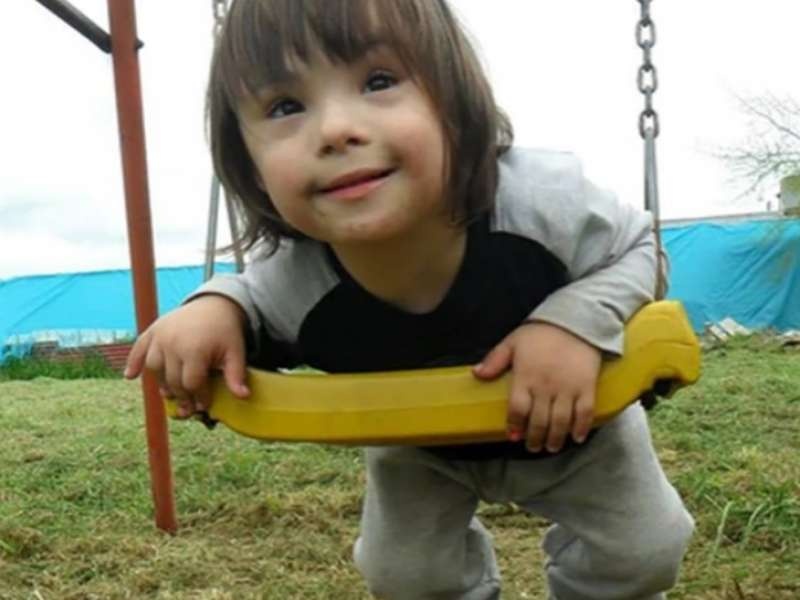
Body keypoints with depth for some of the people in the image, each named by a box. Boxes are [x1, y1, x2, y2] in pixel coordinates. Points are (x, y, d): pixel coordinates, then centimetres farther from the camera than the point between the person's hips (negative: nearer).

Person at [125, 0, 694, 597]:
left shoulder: (538, 199, -41)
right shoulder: (294, 282, -34)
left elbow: (632, 246, -21)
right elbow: (259, 303, -9)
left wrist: (576, 321, -41)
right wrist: (217, 307, -33)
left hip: (574, 416, 0)